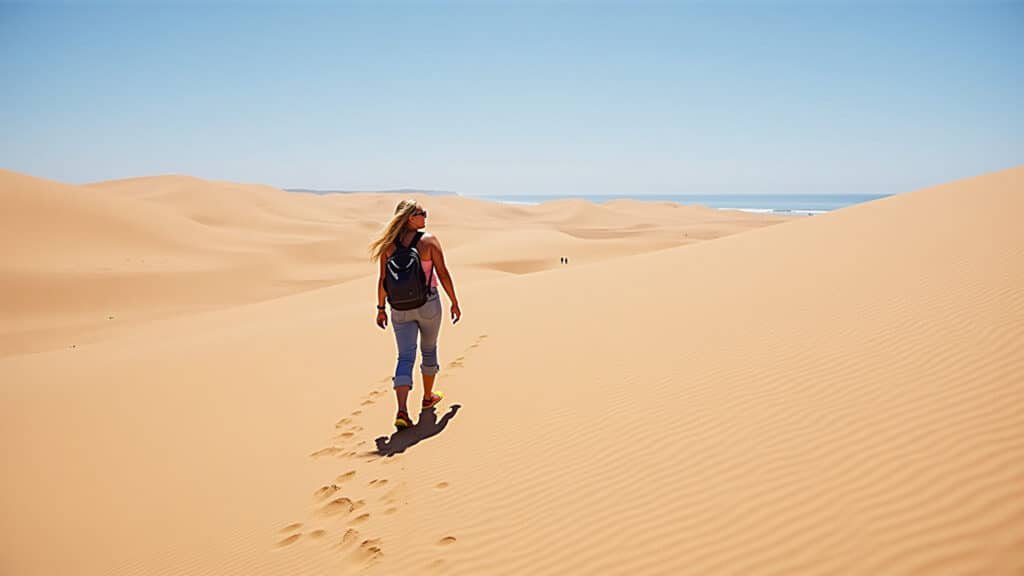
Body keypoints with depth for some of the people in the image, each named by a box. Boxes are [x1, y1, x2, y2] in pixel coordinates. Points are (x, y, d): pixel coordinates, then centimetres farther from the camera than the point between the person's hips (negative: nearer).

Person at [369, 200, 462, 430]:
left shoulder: (389, 244, -1)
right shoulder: (429, 240, -11)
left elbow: (383, 280, 1)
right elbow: (443, 274, -9)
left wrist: (381, 308, 11)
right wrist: (454, 303, 1)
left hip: (400, 307, 2)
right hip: (428, 303, -2)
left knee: (405, 357, 3)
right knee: (429, 350, 20)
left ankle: (402, 411, -11)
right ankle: (428, 397, 37)